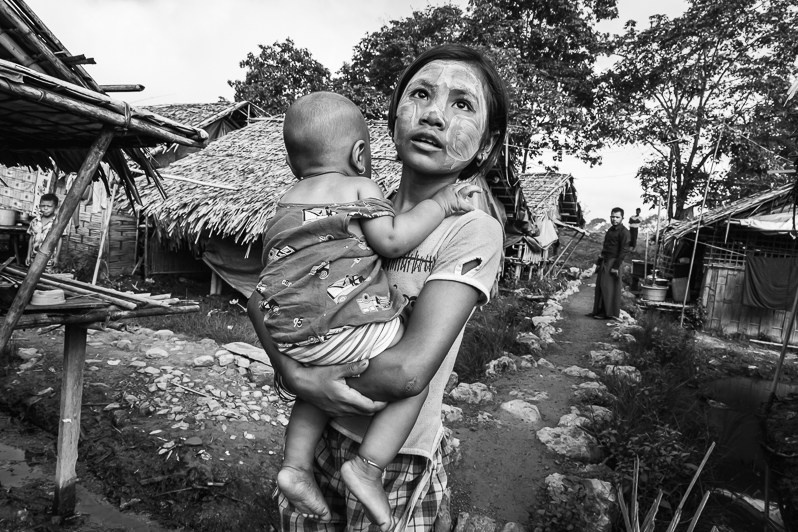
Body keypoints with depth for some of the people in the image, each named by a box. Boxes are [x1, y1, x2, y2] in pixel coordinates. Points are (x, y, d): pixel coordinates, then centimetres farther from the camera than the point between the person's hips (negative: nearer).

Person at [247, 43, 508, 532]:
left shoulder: (473, 228, -19)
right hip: (319, 433, 5)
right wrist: (294, 372, -19)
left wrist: (301, 375, -14)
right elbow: (262, 294, -3)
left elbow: (409, 370, -27)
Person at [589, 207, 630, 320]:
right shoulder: (610, 230, 16)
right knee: (600, 286, 10)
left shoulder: (624, 232, -10)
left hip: (613, 262, -8)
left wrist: (616, 266, -19)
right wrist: (599, 260, 19)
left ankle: (609, 313, 4)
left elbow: (623, 251, -15)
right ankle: (599, 311, 19)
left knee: (608, 287, -5)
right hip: (604, 262, 8)